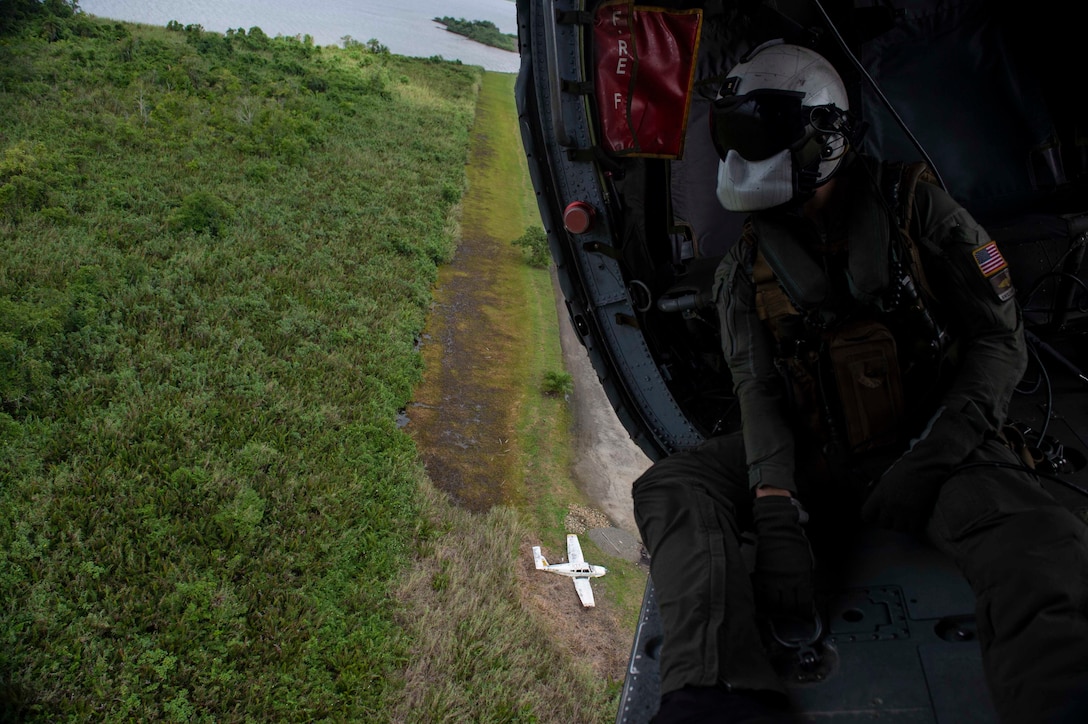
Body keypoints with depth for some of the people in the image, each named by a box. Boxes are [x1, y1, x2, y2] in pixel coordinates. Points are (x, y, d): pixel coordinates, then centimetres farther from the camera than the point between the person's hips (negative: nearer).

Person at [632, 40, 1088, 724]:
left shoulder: (914, 207, -4)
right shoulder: (747, 268, 3)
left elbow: (1001, 340, -4)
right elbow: (759, 390, -8)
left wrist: (934, 455, -19)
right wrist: (776, 514, -25)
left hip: (931, 450, -2)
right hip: (813, 456, 3)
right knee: (669, 486, -25)